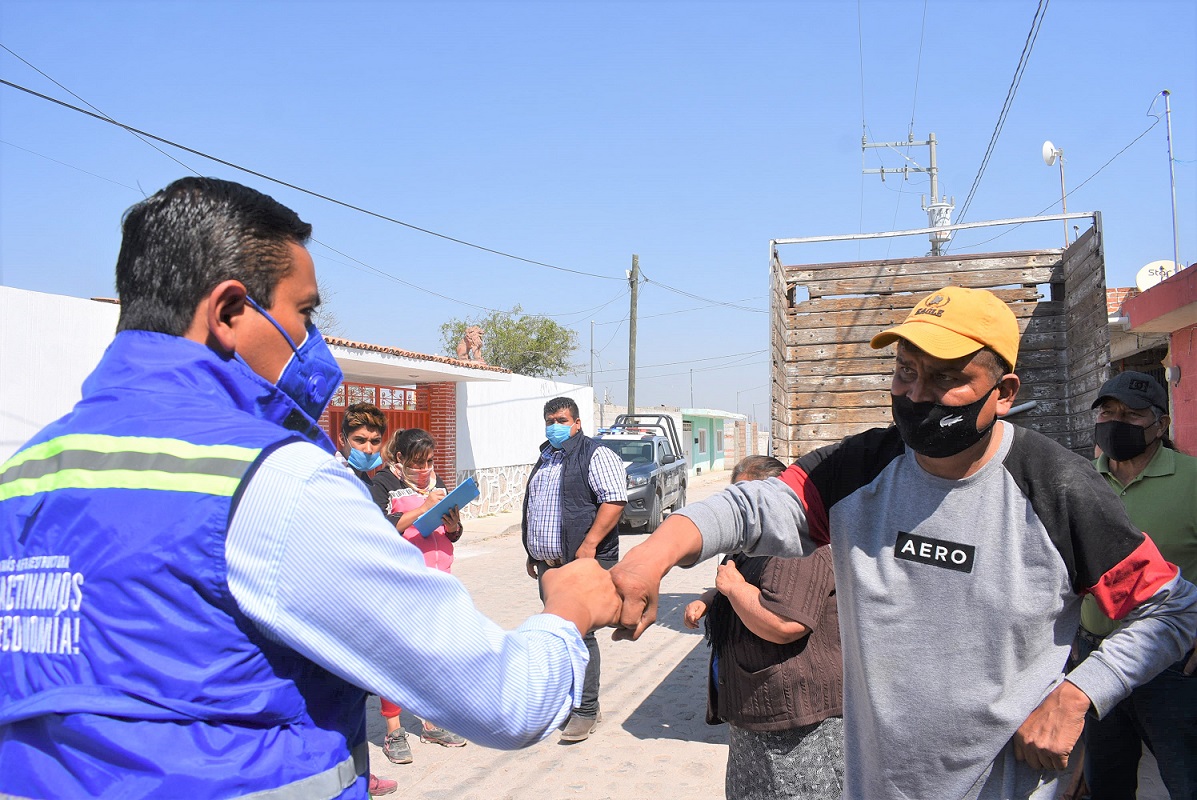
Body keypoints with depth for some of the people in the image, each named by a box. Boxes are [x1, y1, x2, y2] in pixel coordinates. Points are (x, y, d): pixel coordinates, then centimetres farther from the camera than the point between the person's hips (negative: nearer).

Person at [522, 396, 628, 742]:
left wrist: (589, 544, -23)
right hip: (548, 564, 8)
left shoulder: (595, 455, -6)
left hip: (582, 561, -8)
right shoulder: (544, 460, 20)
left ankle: (586, 711, 2)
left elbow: (614, 500, -17)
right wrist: (533, 554, 23)